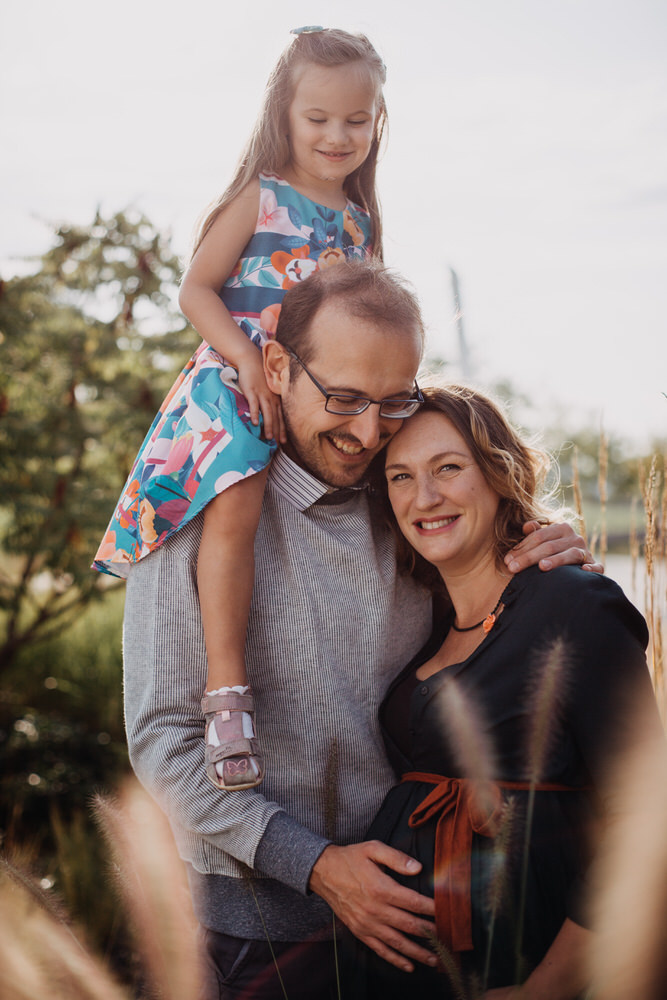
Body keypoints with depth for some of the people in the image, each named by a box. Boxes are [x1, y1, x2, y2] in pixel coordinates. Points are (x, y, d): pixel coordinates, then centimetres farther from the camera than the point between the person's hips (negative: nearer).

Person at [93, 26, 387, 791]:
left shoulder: (357, 222, 17)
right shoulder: (258, 199, 1)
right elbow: (197, 290, -4)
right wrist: (248, 361, -17)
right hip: (235, 385, -6)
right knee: (235, 507, -29)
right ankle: (226, 690, -28)